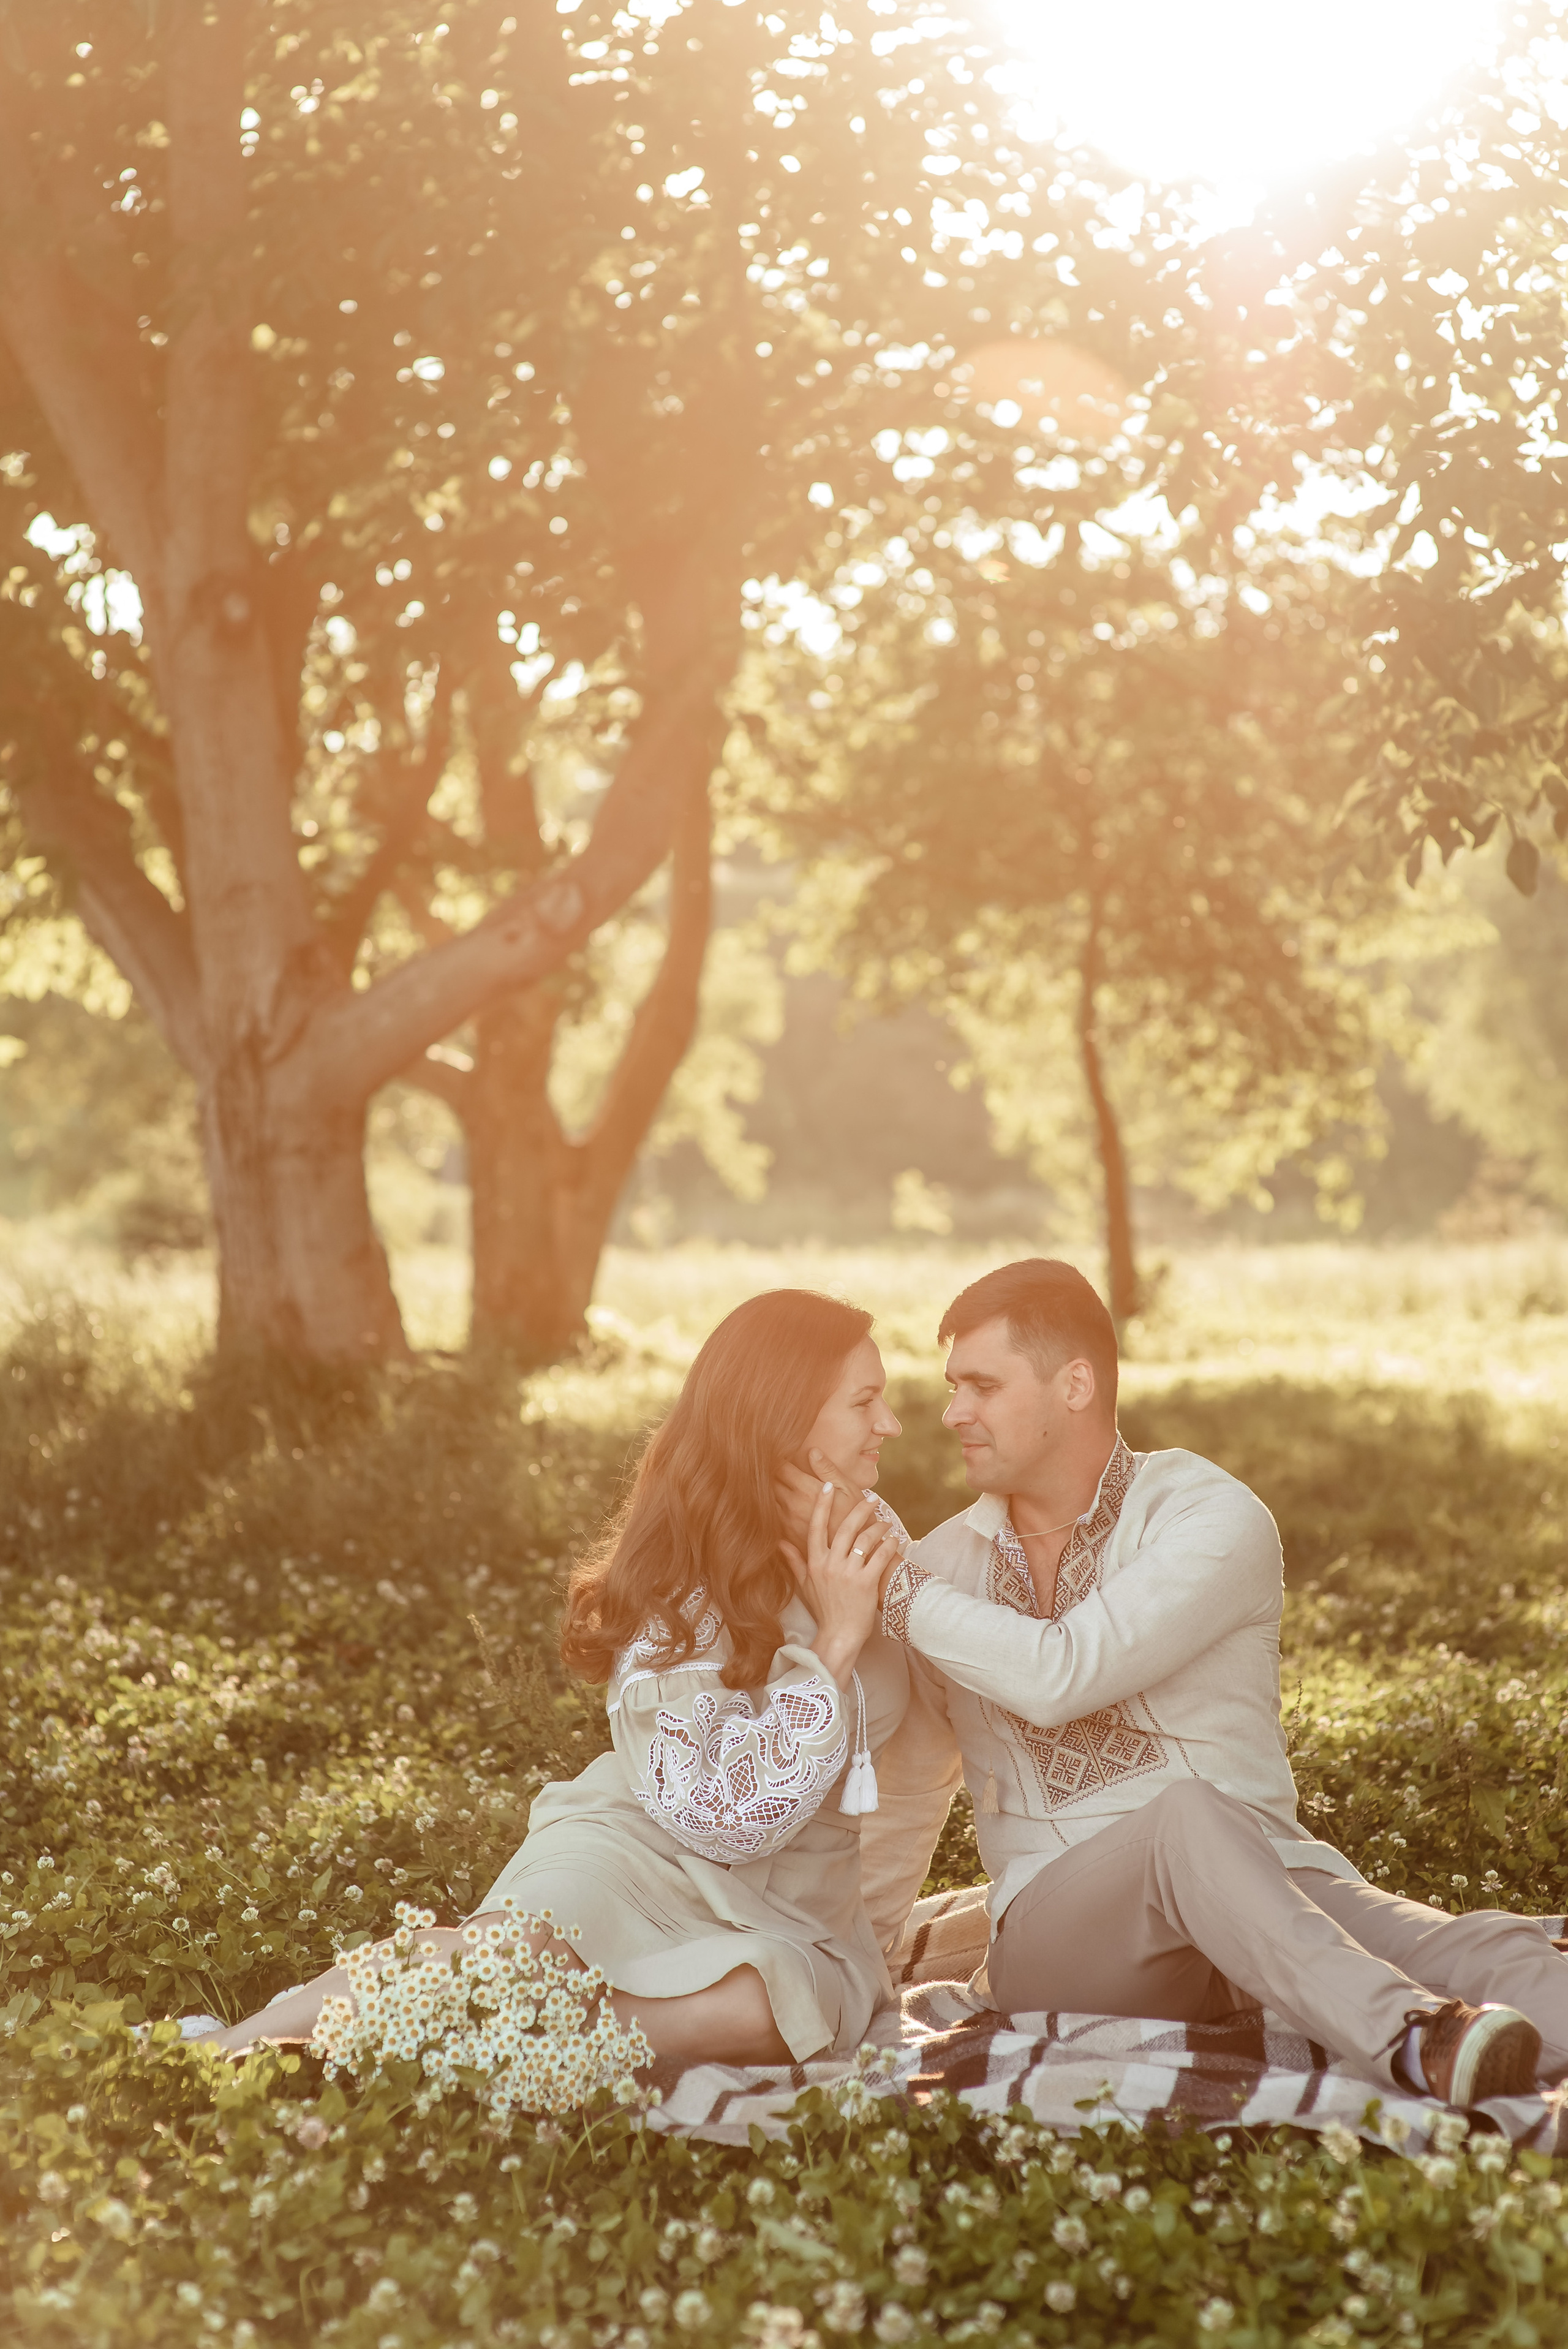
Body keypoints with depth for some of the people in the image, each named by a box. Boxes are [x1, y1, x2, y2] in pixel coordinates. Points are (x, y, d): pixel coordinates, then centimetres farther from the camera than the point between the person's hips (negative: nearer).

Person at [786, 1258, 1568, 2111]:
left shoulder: (1211, 1518, -3)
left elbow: (1059, 1675, -18)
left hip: (1263, 1890, 0)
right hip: (1053, 1931, 0)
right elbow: (903, 1798, 27)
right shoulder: (944, 1569, 13)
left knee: (1467, 1950, -31)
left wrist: (888, 1582, -10)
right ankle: (1416, 2043, -58)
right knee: (1188, 1815, -36)